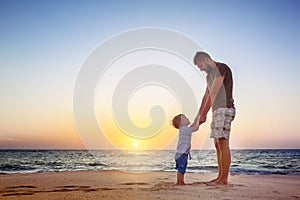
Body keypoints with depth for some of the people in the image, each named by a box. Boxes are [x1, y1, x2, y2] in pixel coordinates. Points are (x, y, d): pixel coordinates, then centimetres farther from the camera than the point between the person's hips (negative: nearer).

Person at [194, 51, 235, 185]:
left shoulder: (222, 68, -8)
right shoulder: (209, 75, 21)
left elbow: (213, 94, -14)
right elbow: (206, 96, 20)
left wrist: (203, 114, -14)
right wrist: (198, 116, 16)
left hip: (224, 109, -10)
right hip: (217, 110, 10)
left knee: (223, 144, -11)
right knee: (218, 144, 7)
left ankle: (224, 179, -8)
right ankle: (220, 177, 11)